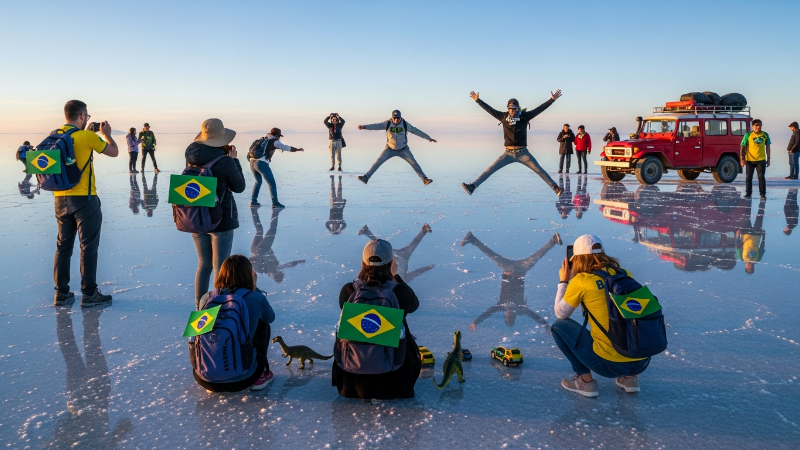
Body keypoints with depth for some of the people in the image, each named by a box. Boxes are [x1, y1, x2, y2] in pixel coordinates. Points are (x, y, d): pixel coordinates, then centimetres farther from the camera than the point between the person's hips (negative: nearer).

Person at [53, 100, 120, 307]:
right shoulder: (87, 136, -12)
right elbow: (114, 152, 0)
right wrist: (106, 133, 16)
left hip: (61, 199, 7)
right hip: (84, 198, -7)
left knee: (63, 245, 12)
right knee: (88, 247, 1)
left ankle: (61, 293, 16)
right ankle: (89, 293, 5)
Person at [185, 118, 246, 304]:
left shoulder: (191, 156, -3)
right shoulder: (225, 161, -19)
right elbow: (239, 187, -5)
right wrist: (234, 160, 1)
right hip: (221, 220, -6)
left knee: (203, 264, 19)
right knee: (220, 267, 3)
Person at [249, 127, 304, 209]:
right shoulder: (274, 141, 2)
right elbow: (288, 148, 4)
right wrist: (298, 149, 18)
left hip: (252, 162, 8)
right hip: (262, 163, -8)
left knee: (258, 181, 24)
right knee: (271, 183, -1)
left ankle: (253, 201, 21)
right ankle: (275, 203, -5)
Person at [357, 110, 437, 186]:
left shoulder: (405, 124, -15)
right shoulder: (388, 123, -15)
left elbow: (416, 131, -6)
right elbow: (376, 126, -23)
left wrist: (428, 137, -3)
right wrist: (364, 127, -37)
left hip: (403, 149, 0)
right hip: (390, 149, 0)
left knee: (414, 163, -9)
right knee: (378, 162, -9)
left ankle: (425, 180, -3)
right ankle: (366, 177, -7)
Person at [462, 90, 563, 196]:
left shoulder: (524, 116, -1)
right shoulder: (503, 116, 4)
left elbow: (540, 108, -4)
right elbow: (489, 109, 9)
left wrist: (552, 99, -10)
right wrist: (477, 100, 8)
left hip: (523, 153, -1)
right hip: (508, 153, 1)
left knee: (539, 170, -3)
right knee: (490, 169, -6)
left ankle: (555, 187, 3)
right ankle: (472, 186, -10)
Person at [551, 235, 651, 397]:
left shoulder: (581, 281, -7)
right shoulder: (625, 275, 6)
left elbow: (560, 314, 7)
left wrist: (563, 281, 18)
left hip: (610, 364, -5)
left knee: (559, 326, 13)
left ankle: (585, 380, 10)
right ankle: (629, 377, 22)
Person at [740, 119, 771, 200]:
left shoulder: (765, 135, 3)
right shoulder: (748, 135, -5)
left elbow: (767, 147, 11)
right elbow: (743, 147, -5)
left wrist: (768, 159, 10)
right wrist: (742, 159, -11)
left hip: (761, 160, 1)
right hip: (749, 160, -1)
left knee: (761, 177, -1)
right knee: (748, 177, 6)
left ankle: (763, 194, 7)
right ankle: (748, 193, 18)